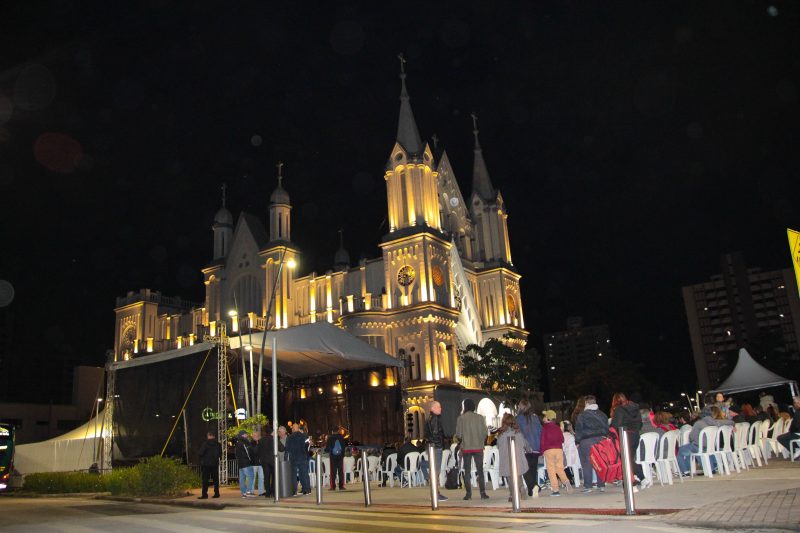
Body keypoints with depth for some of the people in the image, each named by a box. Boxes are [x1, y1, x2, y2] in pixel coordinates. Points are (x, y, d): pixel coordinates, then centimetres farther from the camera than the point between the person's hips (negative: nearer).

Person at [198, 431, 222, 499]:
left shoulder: (206, 444, -12)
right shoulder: (218, 444, 4)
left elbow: (200, 453, -14)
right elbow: (220, 454, 12)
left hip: (206, 464, -5)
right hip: (215, 464, 5)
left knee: (205, 479, -2)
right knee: (215, 479, 10)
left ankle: (204, 494, -6)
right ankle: (216, 493, 9)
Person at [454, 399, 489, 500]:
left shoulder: (461, 418, -4)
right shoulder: (480, 417, -1)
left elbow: (458, 435, -5)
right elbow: (484, 433, -1)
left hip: (466, 448, -1)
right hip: (478, 447, 1)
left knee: (467, 472, 7)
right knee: (480, 471, 6)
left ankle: (468, 493, 4)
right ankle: (483, 493, 1)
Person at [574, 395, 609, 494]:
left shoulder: (582, 415, -5)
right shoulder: (603, 415, 10)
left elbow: (578, 430, -5)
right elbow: (607, 428, 14)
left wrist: (578, 442, 1)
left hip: (586, 441, -4)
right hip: (601, 440, 5)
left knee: (587, 464, -1)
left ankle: (587, 486, -2)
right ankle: (601, 485, 11)